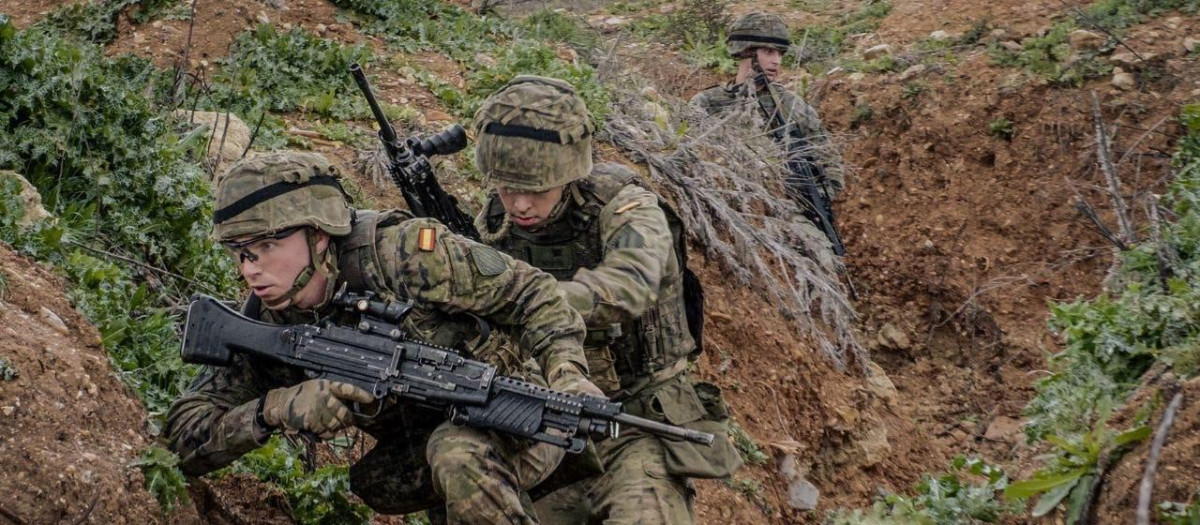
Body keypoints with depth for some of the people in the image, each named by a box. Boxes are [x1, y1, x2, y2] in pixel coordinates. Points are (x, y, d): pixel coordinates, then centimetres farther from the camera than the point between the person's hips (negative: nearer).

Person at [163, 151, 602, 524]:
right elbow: (185, 438, -14)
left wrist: (567, 374, -32)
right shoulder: (265, 323, -11)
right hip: (421, 441, 6)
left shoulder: (402, 255, -25)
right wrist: (277, 409, -33)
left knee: (459, 453, -35)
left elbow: (530, 291, -15)